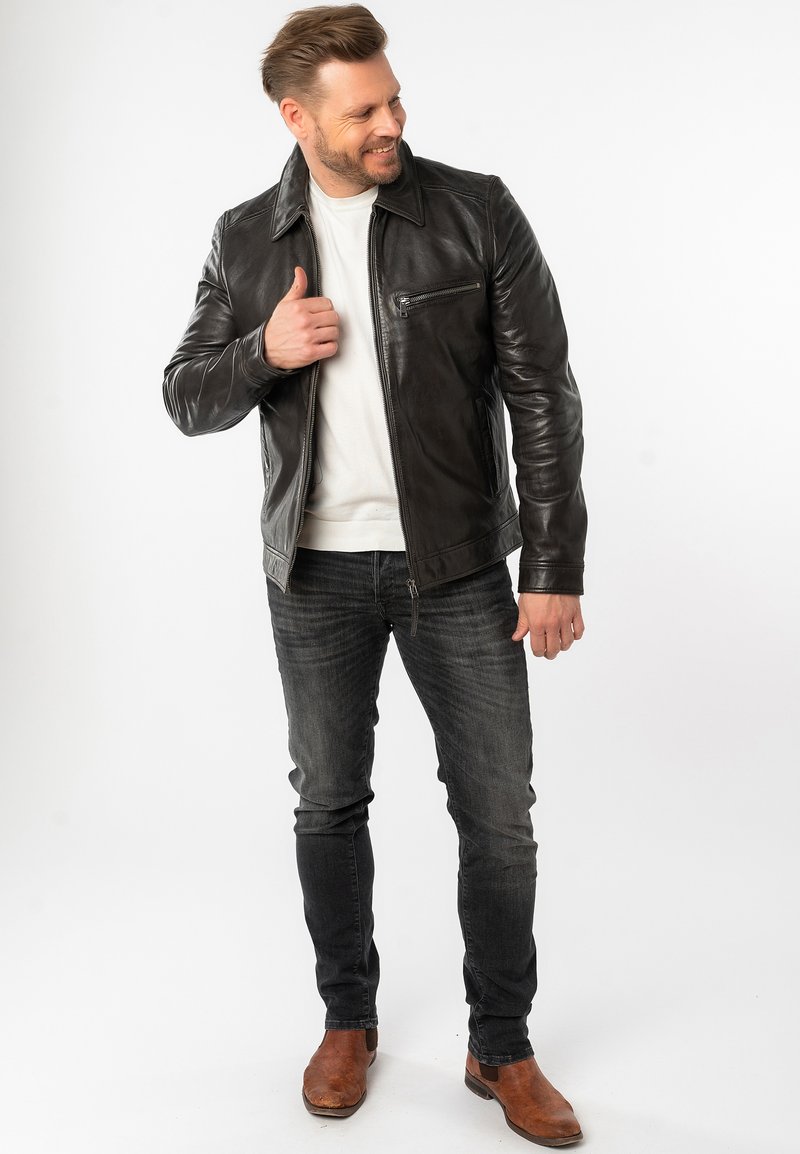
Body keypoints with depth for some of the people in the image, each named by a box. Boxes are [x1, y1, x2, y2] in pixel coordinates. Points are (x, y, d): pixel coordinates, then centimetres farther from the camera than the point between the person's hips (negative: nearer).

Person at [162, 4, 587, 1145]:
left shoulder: (476, 212, -5)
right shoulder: (246, 240, 3)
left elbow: (543, 396, -6)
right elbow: (188, 399, 7)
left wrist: (556, 568, -10)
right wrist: (264, 351, -15)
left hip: (458, 567, -2)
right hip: (316, 573, 2)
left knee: (498, 813, 3)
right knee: (329, 802, 13)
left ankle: (502, 1047, 23)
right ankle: (348, 1020, 34)